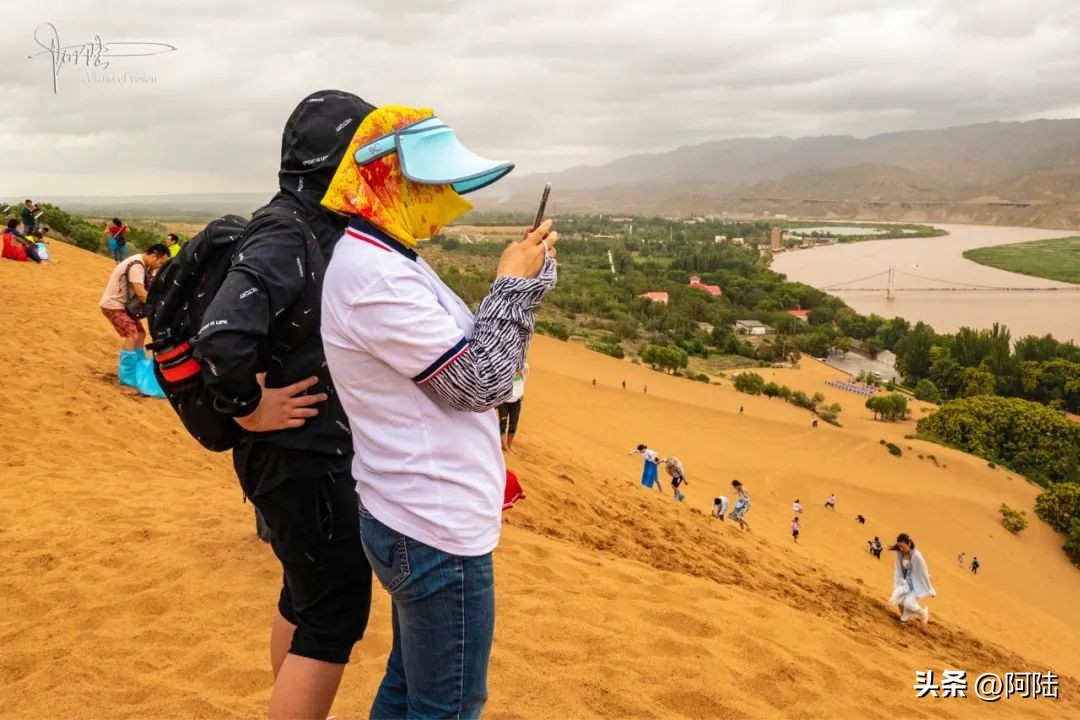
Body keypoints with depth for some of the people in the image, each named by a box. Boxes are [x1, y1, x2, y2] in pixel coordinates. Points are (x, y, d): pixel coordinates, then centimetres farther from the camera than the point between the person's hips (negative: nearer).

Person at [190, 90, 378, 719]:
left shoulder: (313, 228, 7)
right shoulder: (288, 235, -22)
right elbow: (224, 335, -36)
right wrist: (250, 408, -22)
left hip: (312, 450, 10)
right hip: (301, 455, -10)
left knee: (308, 595, 23)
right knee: (336, 614, -1)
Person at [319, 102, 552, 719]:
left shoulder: (388, 258, 10)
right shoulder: (375, 276, -23)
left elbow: (463, 353, 14)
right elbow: (478, 381, -21)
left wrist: (522, 279, 2)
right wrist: (518, 285, -10)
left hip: (417, 521, 10)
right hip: (440, 534, -10)